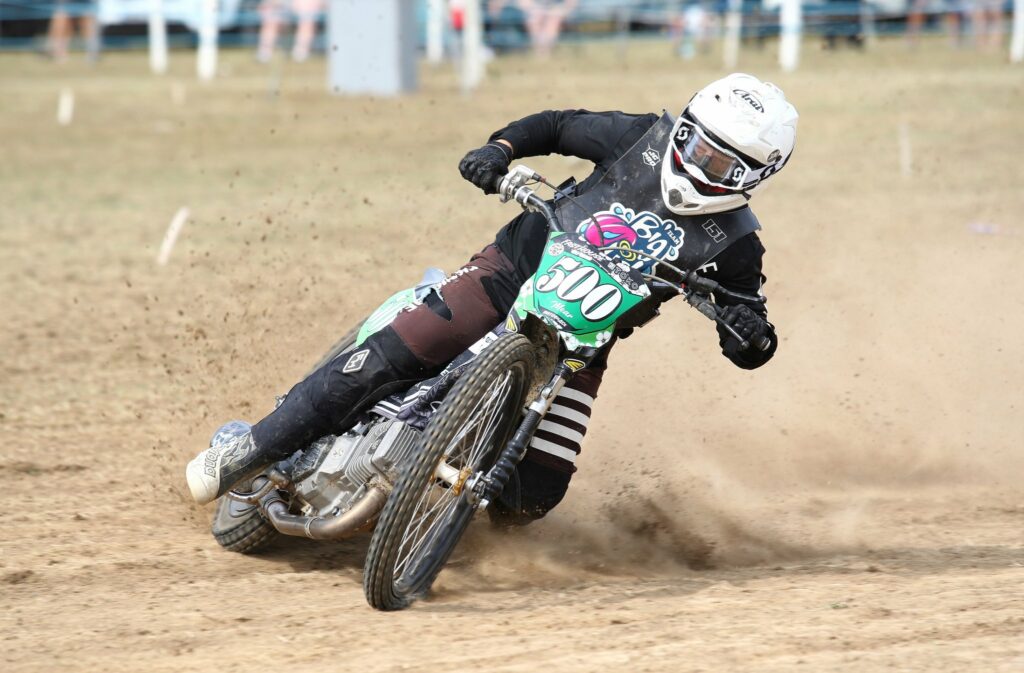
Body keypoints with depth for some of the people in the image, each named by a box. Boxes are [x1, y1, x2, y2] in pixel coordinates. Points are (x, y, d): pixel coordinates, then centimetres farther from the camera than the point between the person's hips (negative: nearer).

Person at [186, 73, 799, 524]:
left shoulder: (733, 244, -8)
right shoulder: (645, 138, -7)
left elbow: (745, 350, -1)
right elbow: (557, 125, 6)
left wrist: (754, 335, -25)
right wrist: (500, 149, -13)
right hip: (517, 264, 0)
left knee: (529, 497, -12)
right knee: (387, 357, -18)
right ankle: (253, 451, -6)